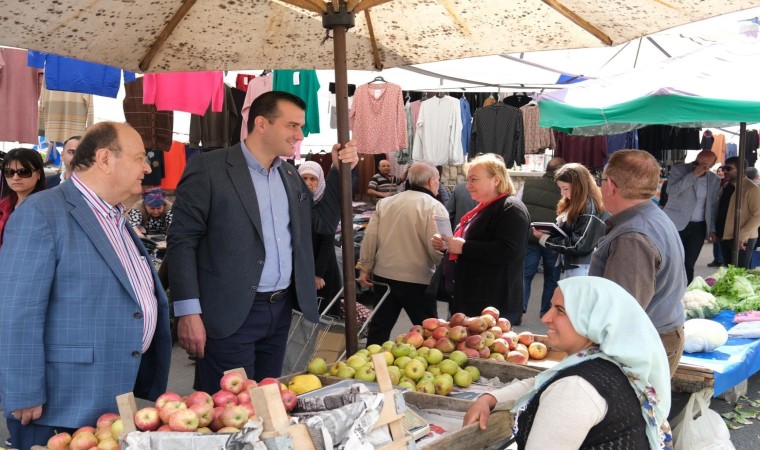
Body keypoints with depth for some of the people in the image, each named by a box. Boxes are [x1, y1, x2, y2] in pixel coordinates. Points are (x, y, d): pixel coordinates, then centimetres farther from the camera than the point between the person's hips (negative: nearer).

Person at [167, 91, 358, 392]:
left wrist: (340, 172, 7)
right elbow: (182, 240, -11)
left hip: (281, 310, 7)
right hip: (230, 315, -7)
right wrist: (188, 313, -16)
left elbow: (324, 223, 18)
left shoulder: (289, 175, 13)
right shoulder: (208, 169, -9)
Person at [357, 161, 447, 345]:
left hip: (384, 276, 5)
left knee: (379, 327, 15)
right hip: (418, 281, -5)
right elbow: (436, 248, -17)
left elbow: (370, 237, 3)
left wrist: (364, 268, 10)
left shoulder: (385, 203, 5)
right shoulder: (434, 207, -11)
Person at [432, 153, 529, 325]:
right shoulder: (483, 208, 18)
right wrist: (447, 245, 10)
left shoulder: (511, 209, -13)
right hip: (466, 299, 10)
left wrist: (464, 247, -23)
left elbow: (508, 252, -26)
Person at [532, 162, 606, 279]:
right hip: (569, 266, 10)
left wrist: (544, 238, -16)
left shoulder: (590, 210, -18)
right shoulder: (572, 204, 12)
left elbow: (578, 246, -21)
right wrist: (549, 231, -3)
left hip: (581, 270, -10)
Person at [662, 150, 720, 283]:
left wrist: (712, 229, 5)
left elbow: (712, 206, 12)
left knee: (688, 264, 4)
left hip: (698, 227, 3)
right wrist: (693, 175, -20)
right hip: (676, 224, -3)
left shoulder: (715, 180, 6)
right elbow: (671, 191, -19)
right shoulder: (679, 170, -4)